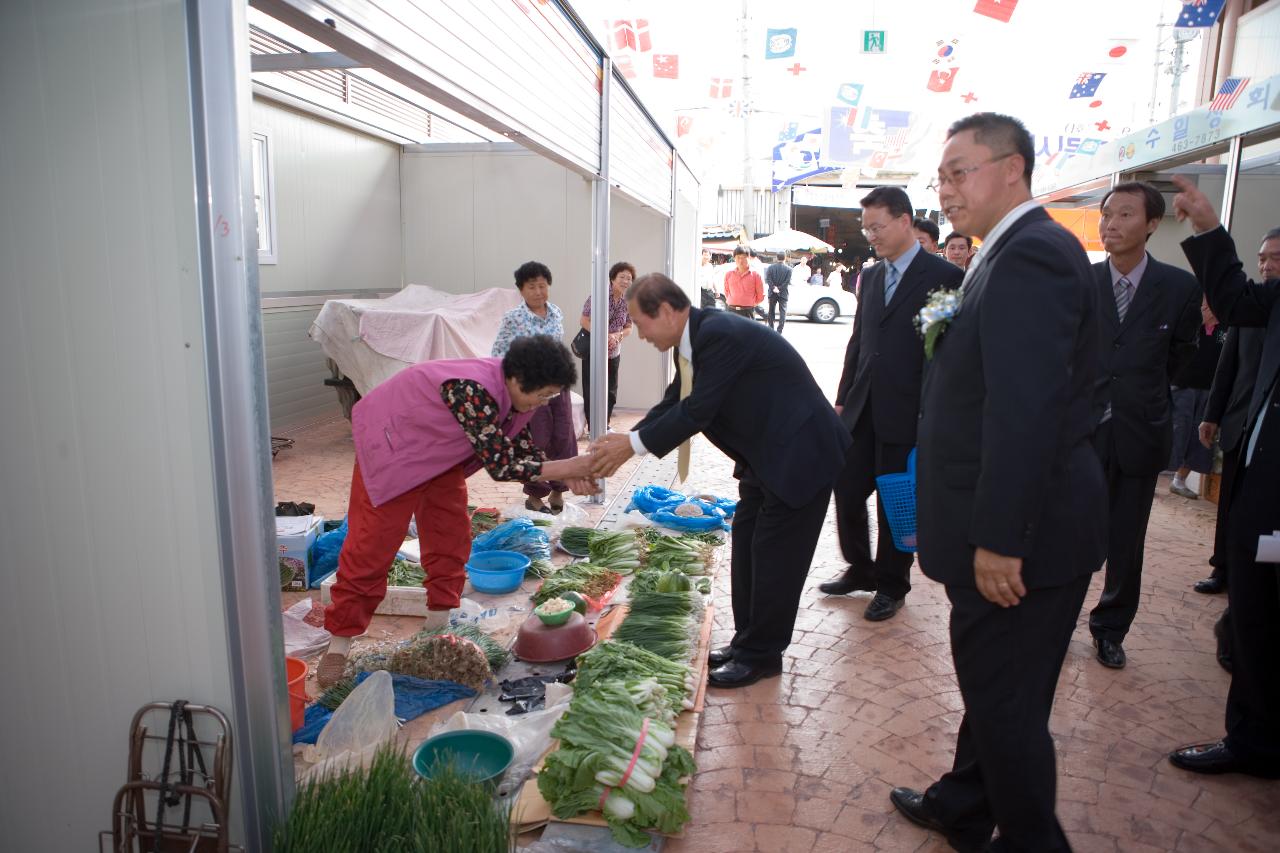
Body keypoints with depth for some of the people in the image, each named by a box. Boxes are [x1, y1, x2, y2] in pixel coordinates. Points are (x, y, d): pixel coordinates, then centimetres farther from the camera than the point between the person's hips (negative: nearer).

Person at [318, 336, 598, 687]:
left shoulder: (513, 390, -13)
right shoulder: (474, 392, -39)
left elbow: (521, 447, -3)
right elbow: (501, 466, -36)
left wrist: (568, 476, -17)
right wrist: (567, 468, -33)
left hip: (440, 453, 9)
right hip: (391, 446, -8)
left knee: (451, 535, 10)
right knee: (371, 544, -4)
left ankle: (439, 618, 25)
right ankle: (340, 639, 10)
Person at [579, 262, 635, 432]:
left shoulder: (628, 302, 0)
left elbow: (628, 327, 9)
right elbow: (584, 320, -15)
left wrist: (618, 335, -13)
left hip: (614, 353, 5)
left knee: (611, 392, 12)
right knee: (591, 391, -1)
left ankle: (605, 425, 27)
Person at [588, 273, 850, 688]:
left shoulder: (721, 333, -26)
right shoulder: (692, 341, 3)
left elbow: (698, 411, -26)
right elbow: (673, 404, 8)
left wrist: (632, 444, -19)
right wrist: (621, 446, 0)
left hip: (799, 452, -10)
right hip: (765, 454, 10)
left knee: (774, 556, -1)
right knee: (747, 547, 14)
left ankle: (761, 654, 14)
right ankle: (748, 641, 27)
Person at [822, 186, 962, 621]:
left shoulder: (944, 277, -8)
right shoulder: (871, 276, 12)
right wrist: (843, 398, 13)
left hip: (907, 414, -6)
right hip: (863, 410, 6)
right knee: (846, 490, 9)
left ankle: (891, 585, 25)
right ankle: (859, 568, 31)